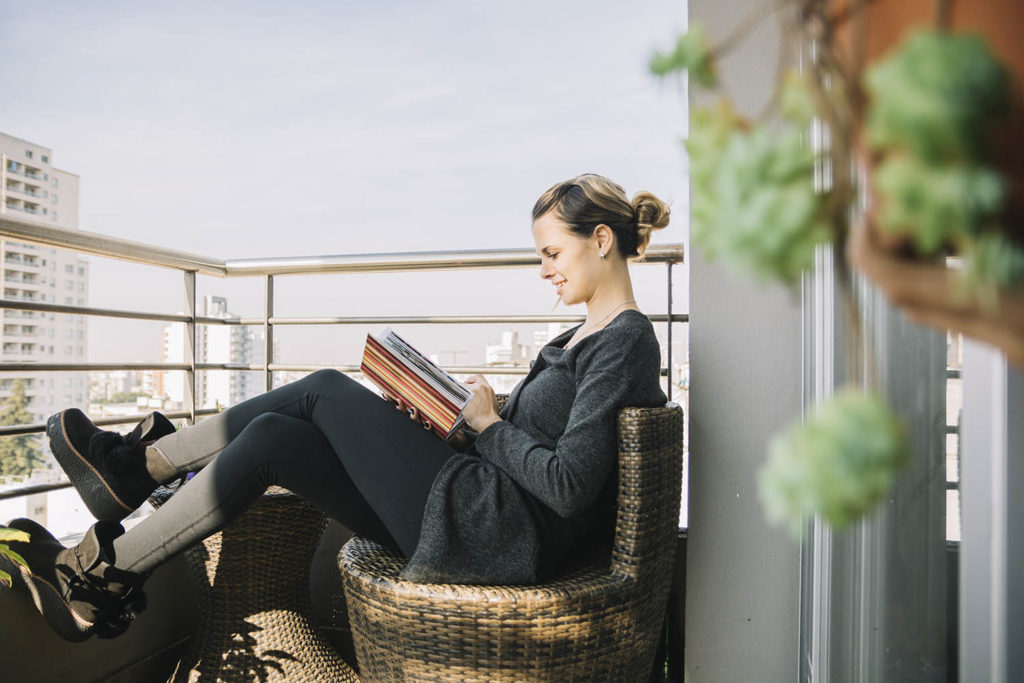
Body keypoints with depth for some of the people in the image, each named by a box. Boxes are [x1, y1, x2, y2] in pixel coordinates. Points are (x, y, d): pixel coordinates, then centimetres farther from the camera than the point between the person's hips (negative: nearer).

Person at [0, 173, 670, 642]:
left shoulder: (626, 339, -12)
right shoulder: (587, 333, 18)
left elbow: (569, 486, -22)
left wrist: (489, 424, -10)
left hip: (502, 534, -9)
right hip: (486, 519, 9)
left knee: (326, 391, -7)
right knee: (272, 437, 2)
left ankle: (139, 460, 11)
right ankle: (106, 585, 15)